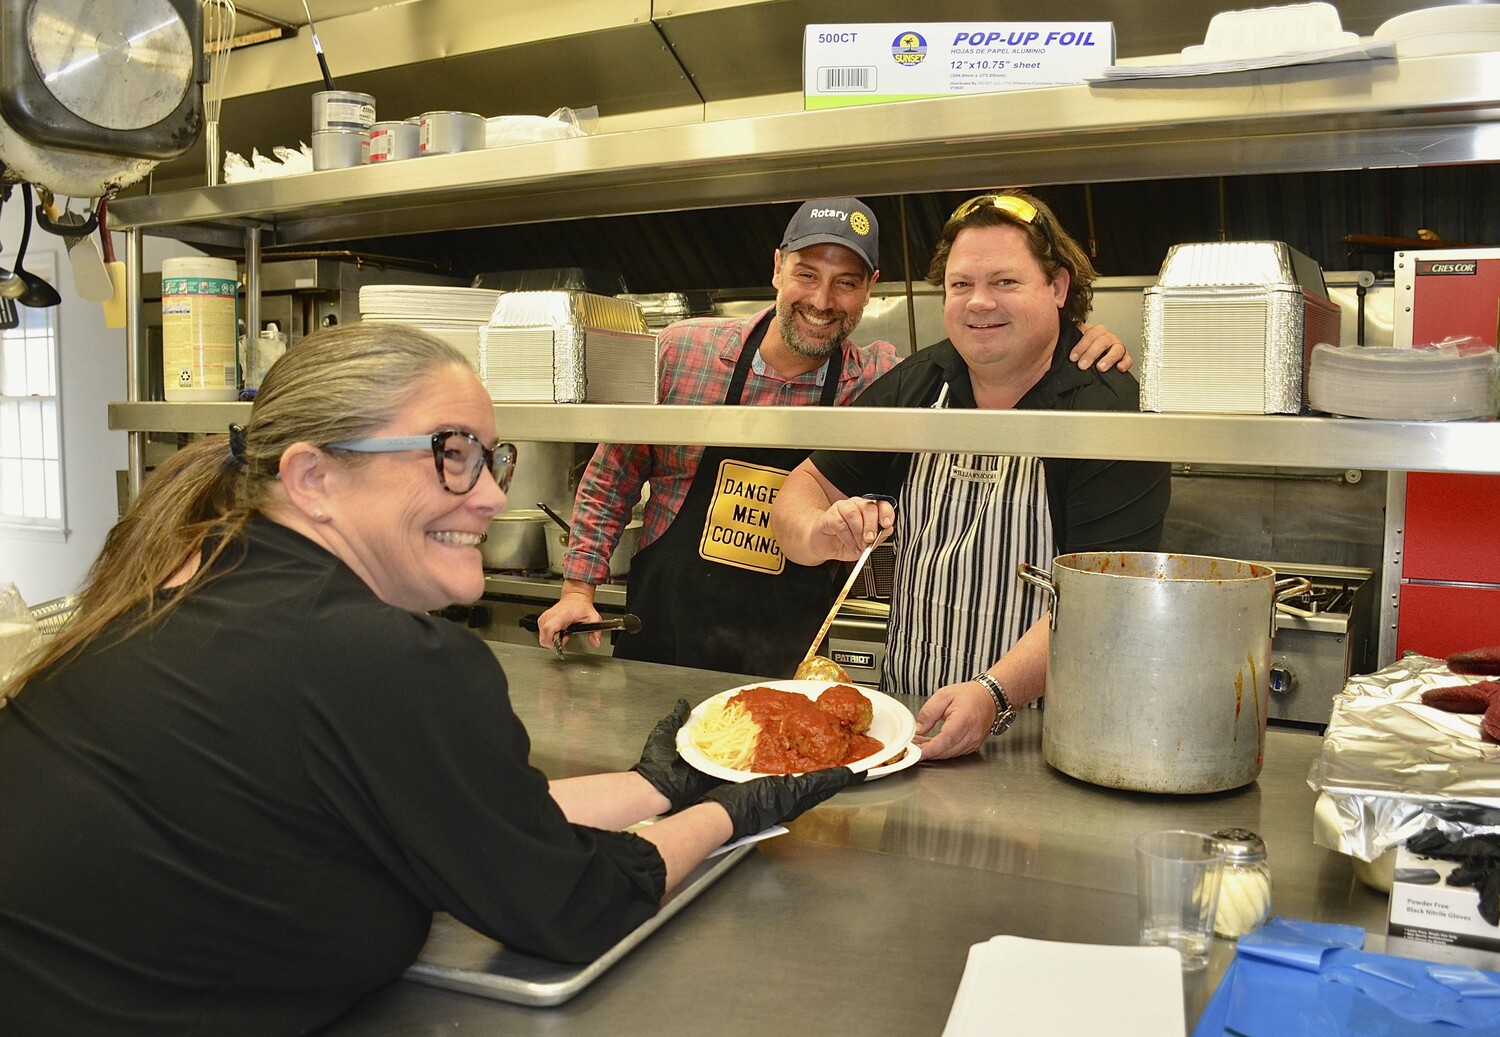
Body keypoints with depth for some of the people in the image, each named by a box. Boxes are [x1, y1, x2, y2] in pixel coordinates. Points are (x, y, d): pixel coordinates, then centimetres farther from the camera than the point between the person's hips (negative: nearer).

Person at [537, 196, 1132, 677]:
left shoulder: (881, 382, -7)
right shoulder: (682, 350, -5)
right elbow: (612, 476, 5)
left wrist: (1081, 349, -19)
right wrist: (578, 586, 0)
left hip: (788, 664, 0)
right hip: (658, 642, 1)